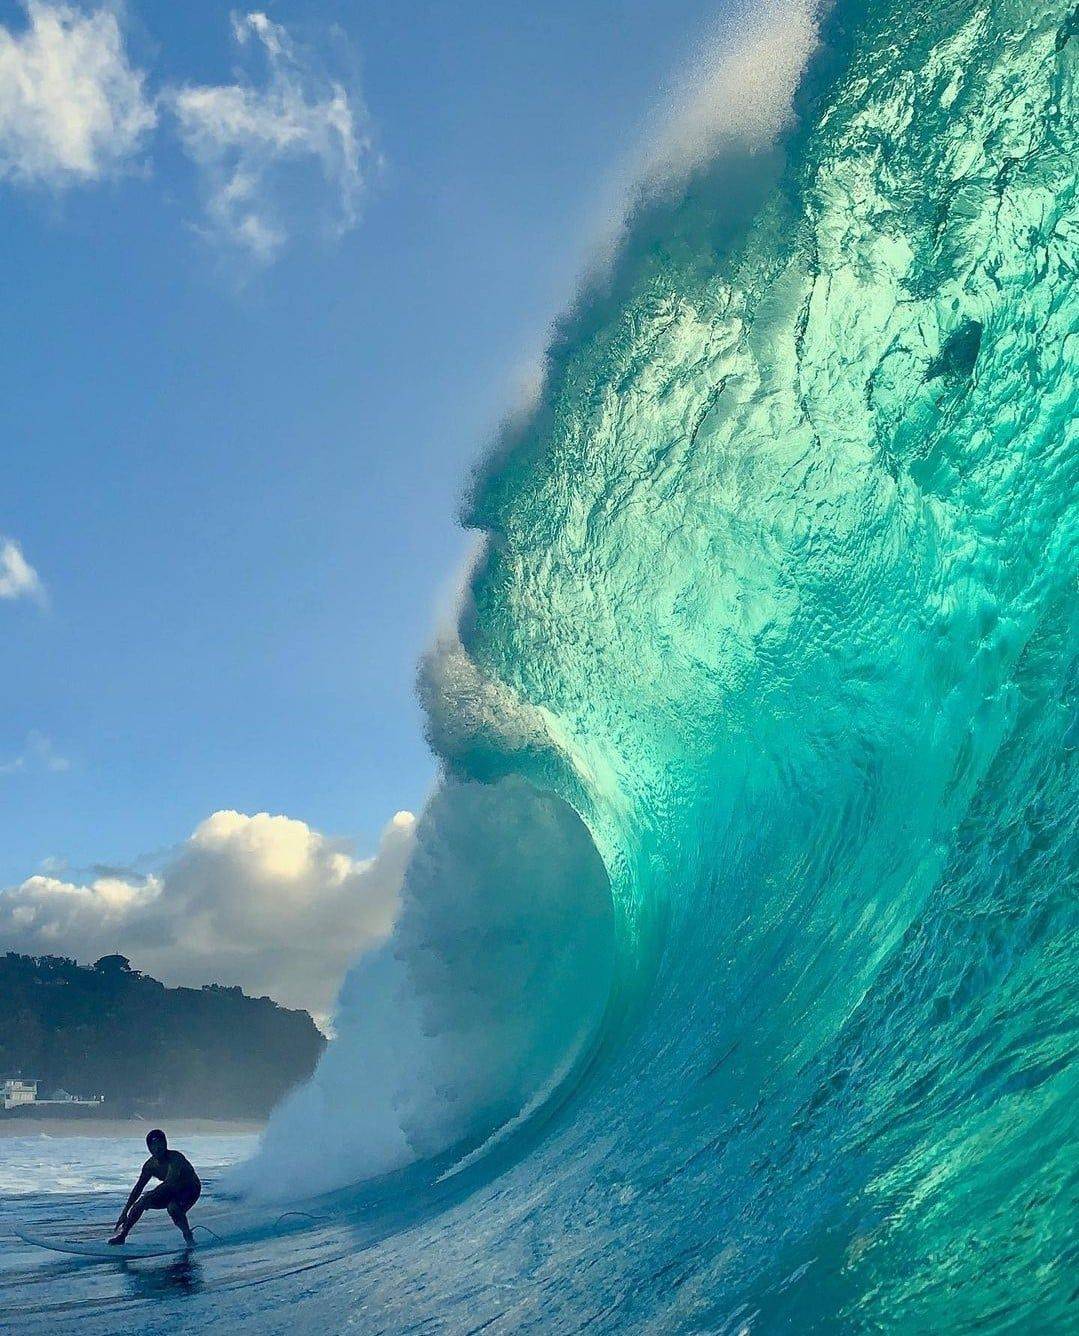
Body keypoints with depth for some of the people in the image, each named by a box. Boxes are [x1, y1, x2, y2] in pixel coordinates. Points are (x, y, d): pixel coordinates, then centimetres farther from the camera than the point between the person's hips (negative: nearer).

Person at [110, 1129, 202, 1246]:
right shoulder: (151, 1165, -9)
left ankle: (189, 1237, -18)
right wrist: (125, 1212, -10)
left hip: (191, 1189, -7)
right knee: (140, 1203, -4)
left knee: (173, 1207, -35)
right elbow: (138, 1188, -5)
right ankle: (122, 1234, 12)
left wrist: (151, 1195, -41)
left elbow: (170, 1182, -38)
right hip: (172, 1191, 7)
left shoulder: (175, 1158, -28)